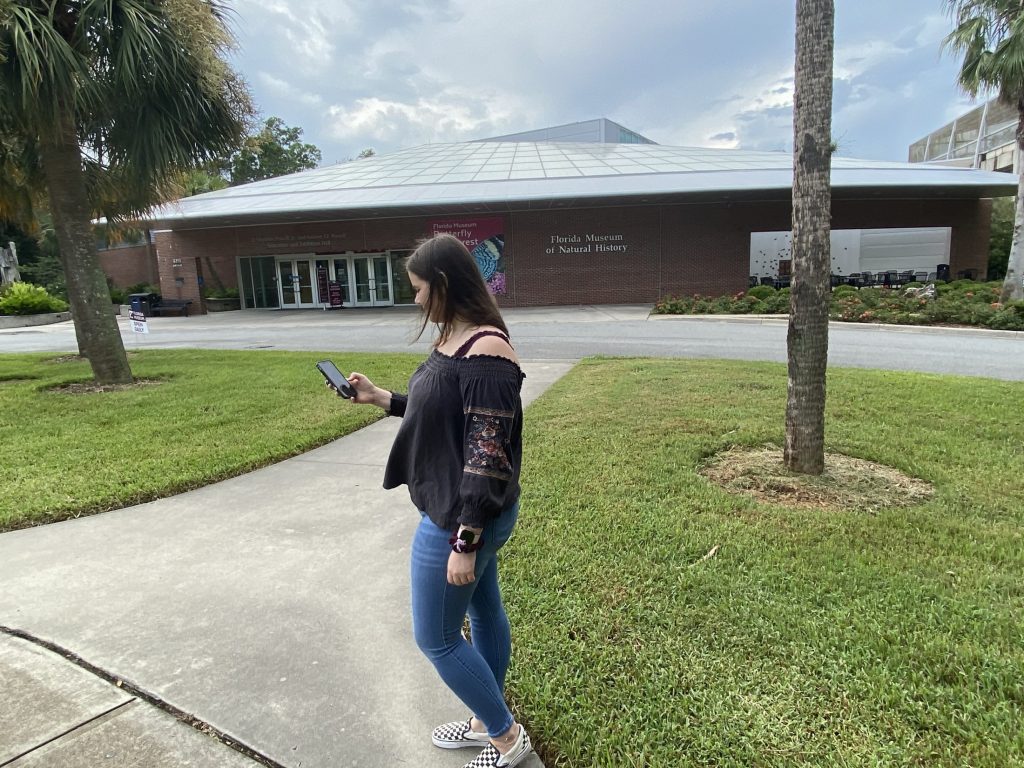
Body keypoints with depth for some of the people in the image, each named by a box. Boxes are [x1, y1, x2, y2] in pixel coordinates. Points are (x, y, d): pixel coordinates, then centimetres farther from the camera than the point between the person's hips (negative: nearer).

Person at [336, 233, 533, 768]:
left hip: (461, 519, -10)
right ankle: (486, 721, 43)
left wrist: (465, 543, -23)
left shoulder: (485, 352, -26)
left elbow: (488, 455, -26)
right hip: (464, 512, 10)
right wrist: (381, 398, 13)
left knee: (435, 637, 7)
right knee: (484, 612, 22)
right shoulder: (454, 340, 5)